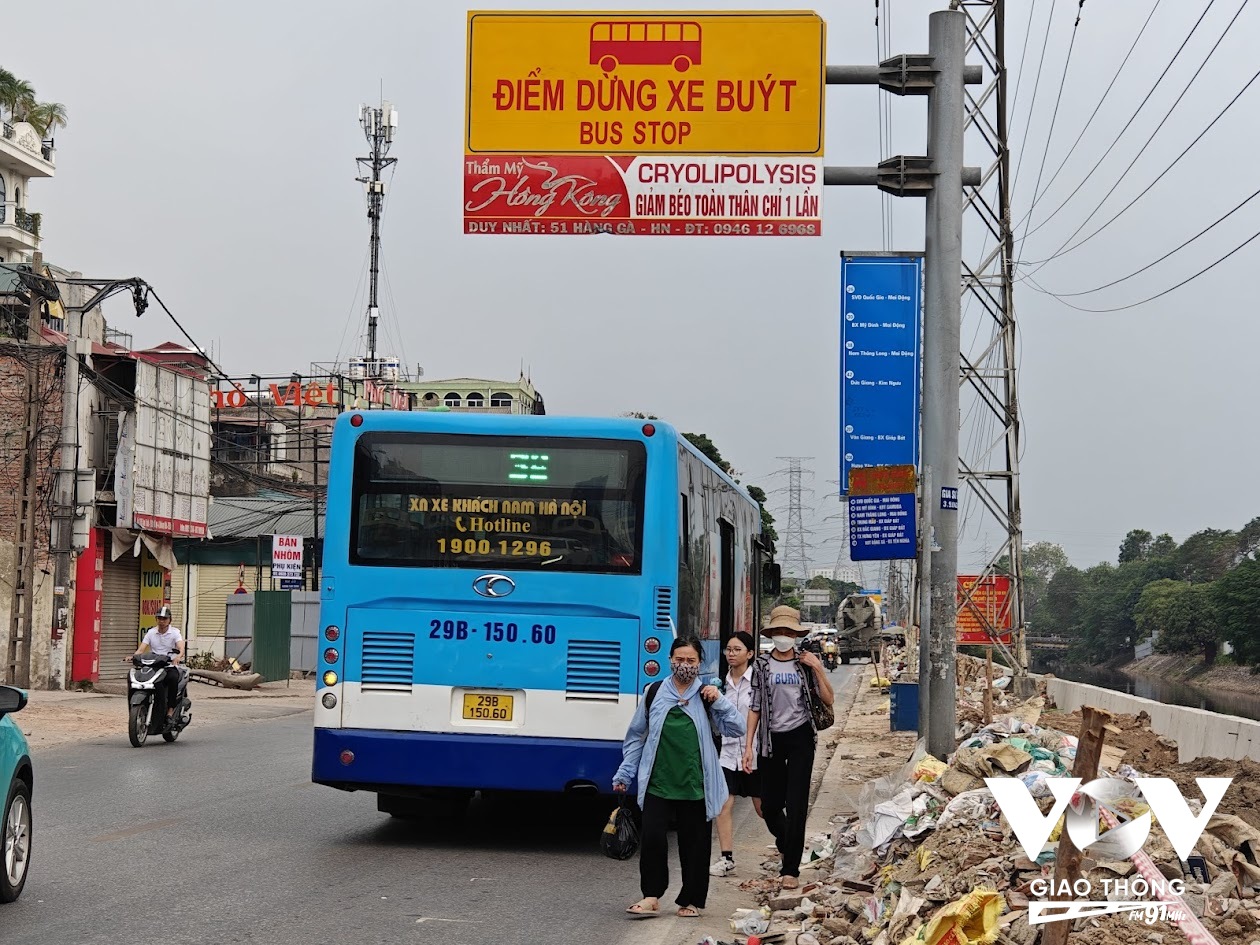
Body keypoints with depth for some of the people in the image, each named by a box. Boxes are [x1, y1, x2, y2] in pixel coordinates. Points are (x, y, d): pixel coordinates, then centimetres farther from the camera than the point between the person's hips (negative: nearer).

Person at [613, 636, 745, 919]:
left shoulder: (706, 696, 6)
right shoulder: (654, 693, 7)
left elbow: (736, 729, -1)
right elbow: (636, 737, 14)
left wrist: (719, 701, -12)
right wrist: (624, 774, 12)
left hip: (695, 786, 0)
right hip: (658, 783, 0)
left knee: (694, 843, 5)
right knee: (651, 837, -12)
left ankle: (691, 901, 18)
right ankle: (652, 897, 2)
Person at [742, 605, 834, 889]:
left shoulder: (805, 663, 4)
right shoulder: (762, 665, 4)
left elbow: (828, 700, -1)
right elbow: (755, 707, 4)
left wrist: (818, 669, -11)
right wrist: (749, 746, -1)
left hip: (799, 738, -1)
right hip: (770, 739, 1)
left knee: (796, 804, -5)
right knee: (769, 805, 5)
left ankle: (790, 869, -1)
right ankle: (786, 843, 37)